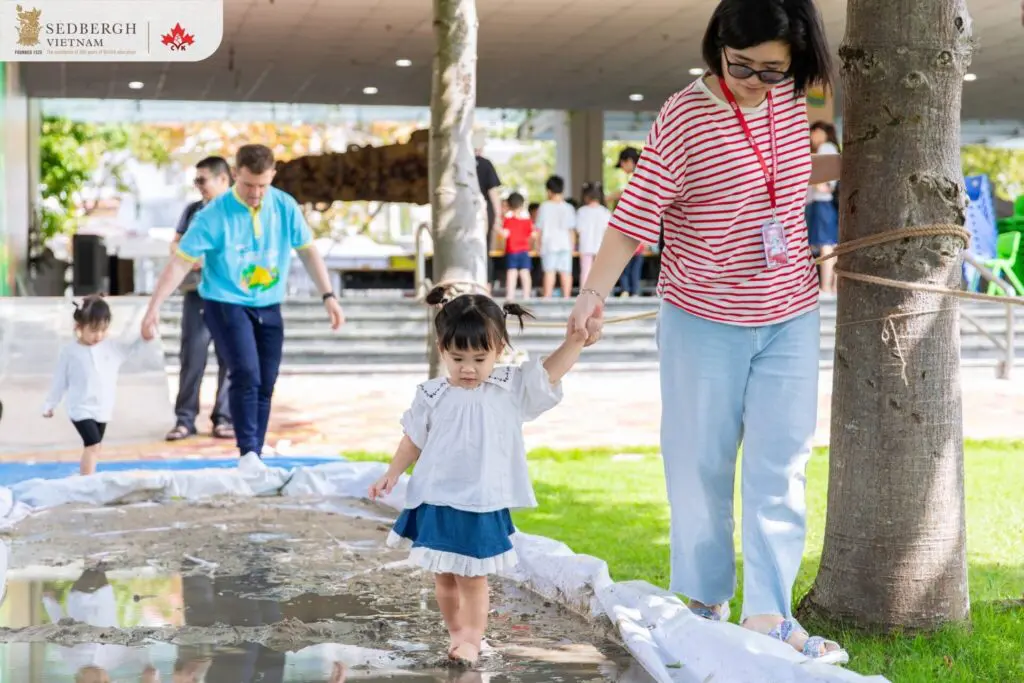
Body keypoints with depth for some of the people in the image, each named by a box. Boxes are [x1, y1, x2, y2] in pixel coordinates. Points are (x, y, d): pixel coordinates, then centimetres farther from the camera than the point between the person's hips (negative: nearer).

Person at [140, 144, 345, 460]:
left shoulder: (285, 207, -4)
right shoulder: (214, 215, -15)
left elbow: (308, 251, 8)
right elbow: (180, 263, -14)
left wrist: (328, 296, 3)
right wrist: (154, 308, -20)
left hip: (268, 307, 4)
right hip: (226, 304, -4)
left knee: (265, 384, 5)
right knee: (246, 374, -22)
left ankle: (255, 458, 15)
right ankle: (247, 453, -19)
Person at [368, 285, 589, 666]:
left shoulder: (511, 389, -4)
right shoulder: (432, 396, -2)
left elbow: (551, 371, -6)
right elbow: (414, 440, 9)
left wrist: (576, 340, -19)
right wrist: (392, 475, 7)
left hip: (483, 505, -2)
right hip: (437, 502, 2)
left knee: (472, 577, 1)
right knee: (444, 576, 10)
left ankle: (472, 638, 9)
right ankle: (456, 632, 25)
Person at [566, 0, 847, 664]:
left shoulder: (792, 101, 1)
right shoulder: (685, 118, -16)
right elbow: (634, 215, -17)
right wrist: (595, 290, -25)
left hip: (790, 318, 5)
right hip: (705, 323, -5)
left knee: (781, 465, 3)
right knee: (701, 465, 7)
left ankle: (769, 614, 9)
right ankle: (705, 601, 23)